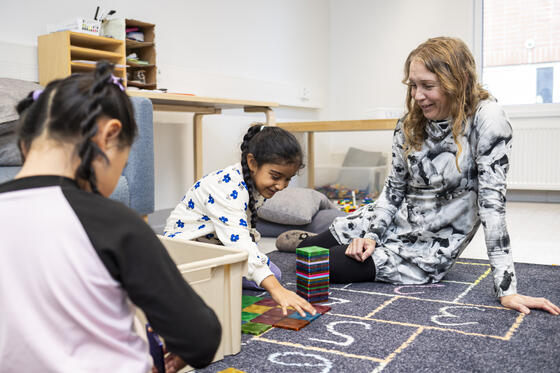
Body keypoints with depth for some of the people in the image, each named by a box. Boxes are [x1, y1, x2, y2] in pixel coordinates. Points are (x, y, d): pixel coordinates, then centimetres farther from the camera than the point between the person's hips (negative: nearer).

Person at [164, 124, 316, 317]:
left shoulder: (257, 180, -6)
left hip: (218, 244, 9)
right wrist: (276, 289, -53)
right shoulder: (227, 187, -35)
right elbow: (238, 241, -46)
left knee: (272, 272, 0)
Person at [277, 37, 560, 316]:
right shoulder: (410, 124, -4)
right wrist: (371, 236, -10)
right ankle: (305, 242, 44)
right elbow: (393, 188, 4)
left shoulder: (486, 118, -22)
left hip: (429, 251, -5)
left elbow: (491, 200, -26)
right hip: (394, 221, 5)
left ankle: (305, 245, 27)